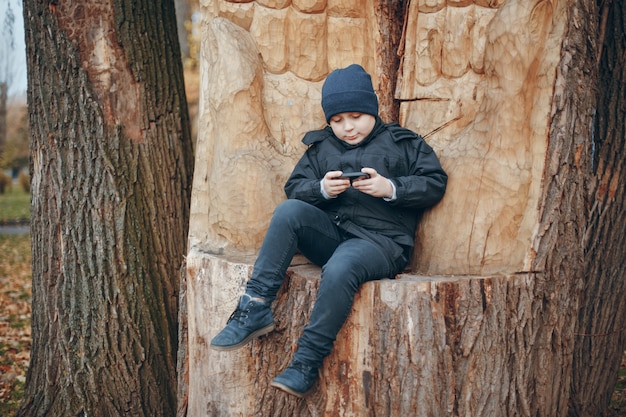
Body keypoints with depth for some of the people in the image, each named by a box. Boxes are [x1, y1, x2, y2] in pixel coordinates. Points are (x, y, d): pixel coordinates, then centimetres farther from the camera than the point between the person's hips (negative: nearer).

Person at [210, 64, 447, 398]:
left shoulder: (402, 143, 9)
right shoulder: (320, 146, 19)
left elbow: (435, 183, 2)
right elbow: (293, 188, 13)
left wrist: (391, 188, -12)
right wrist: (322, 189, -8)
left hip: (380, 242, -4)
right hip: (330, 234, 4)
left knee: (339, 270, -36)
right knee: (289, 211, -25)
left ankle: (306, 362, -25)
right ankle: (255, 309, -27)